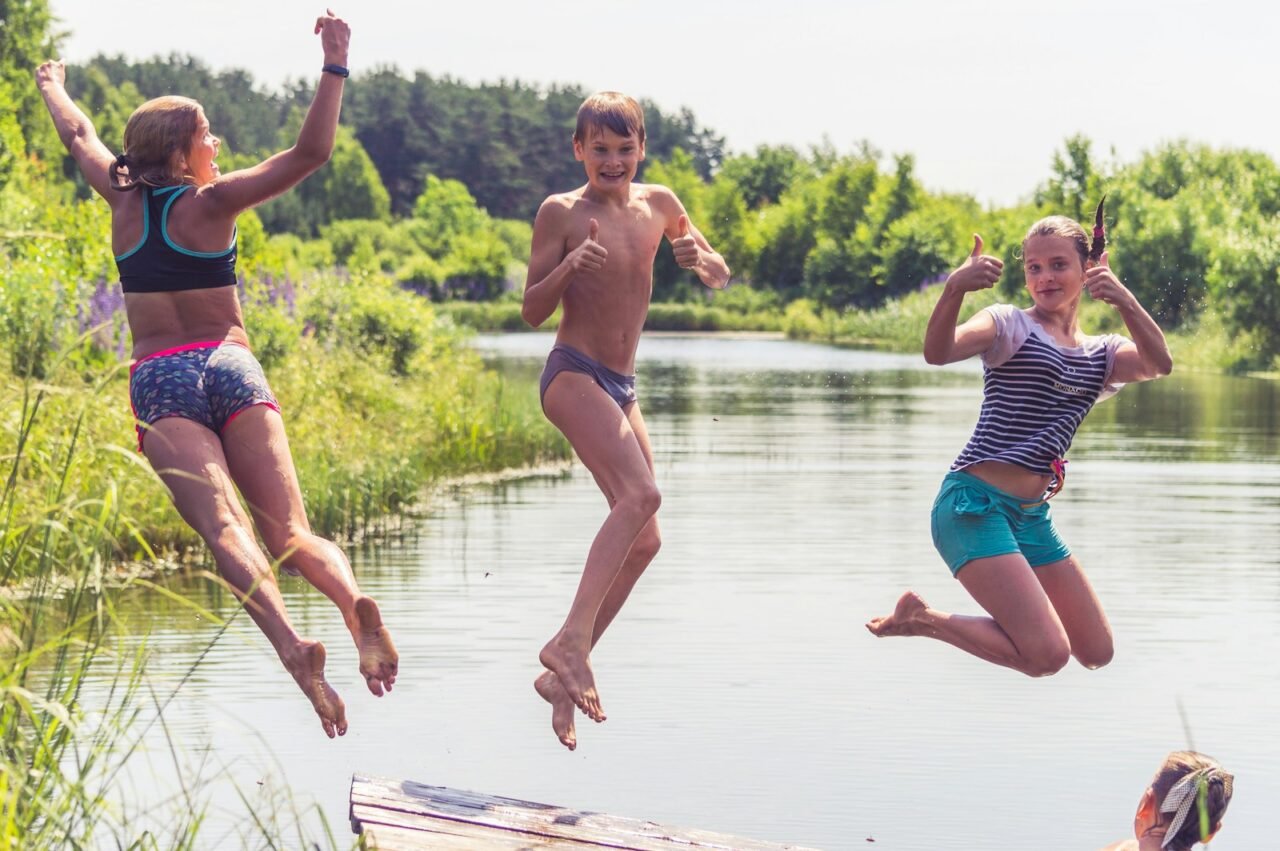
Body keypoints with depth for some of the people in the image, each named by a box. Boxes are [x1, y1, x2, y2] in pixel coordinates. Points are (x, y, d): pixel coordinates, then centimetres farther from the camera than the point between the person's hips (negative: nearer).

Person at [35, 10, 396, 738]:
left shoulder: (125, 201, 12)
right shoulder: (212, 203, 2)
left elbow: (80, 137, 32)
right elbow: (312, 153, -6)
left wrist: (53, 89, 51)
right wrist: (336, 66, -4)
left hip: (160, 381, 1)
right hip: (232, 370, -1)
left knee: (223, 525, -21)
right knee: (289, 527, -8)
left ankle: (290, 641, -44)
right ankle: (355, 604, -38)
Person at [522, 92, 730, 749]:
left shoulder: (659, 204, 10)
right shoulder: (561, 212, -5)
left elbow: (721, 279, 17)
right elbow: (532, 312, -5)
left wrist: (698, 259, -6)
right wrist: (569, 268, -24)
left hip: (622, 388, 7)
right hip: (573, 374, -7)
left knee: (643, 541, 4)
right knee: (641, 493, -29)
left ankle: (562, 677, 10)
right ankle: (569, 640, -32)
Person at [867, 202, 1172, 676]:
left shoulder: (1102, 355, 13)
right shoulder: (1011, 325, -3)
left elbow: (1160, 364, -10)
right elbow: (938, 352, -23)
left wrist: (1124, 301, -27)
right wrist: (955, 288, -42)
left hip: (1032, 517, 7)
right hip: (974, 505, -7)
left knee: (1097, 654, 10)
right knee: (1047, 655, -20)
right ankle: (920, 619, 0)